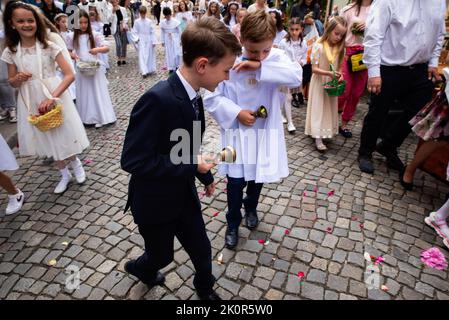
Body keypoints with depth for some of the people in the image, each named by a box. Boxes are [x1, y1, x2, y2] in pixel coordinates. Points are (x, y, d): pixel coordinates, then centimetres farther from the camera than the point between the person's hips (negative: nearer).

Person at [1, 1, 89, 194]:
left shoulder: (49, 47, -10)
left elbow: (70, 75, -15)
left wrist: (52, 98, -24)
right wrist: (18, 79, -16)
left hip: (55, 98, -3)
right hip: (31, 102, 4)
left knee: (64, 135, 6)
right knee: (48, 140, 14)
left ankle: (75, 163, 37)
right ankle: (64, 174, 32)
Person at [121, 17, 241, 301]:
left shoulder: (193, 95, -4)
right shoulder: (158, 99, -31)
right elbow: (133, 160, -30)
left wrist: (205, 175, 21)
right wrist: (193, 166, -25)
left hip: (184, 194, 7)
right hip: (154, 202, -6)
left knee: (202, 249, 19)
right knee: (162, 255, 19)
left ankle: (205, 288, 50)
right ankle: (140, 267, 56)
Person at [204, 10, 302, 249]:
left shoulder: (277, 57, -6)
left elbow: (296, 77, -25)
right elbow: (211, 97, -11)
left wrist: (260, 67, -30)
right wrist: (236, 112, -22)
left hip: (266, 132, 3)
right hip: (237, 133, -2)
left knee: (259, 177, 19)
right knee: (235, 181, 3)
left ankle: (250, 208, 50)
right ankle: (233, 223, 29)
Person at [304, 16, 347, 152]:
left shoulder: (340, 48, 0)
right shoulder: (319, 46, -15)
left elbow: (339, 66, 8)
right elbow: (314, 69, -17)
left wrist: (339, 74, -13)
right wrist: (329, 73, -28)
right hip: (320, 83, -5)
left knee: (330, 108, 11)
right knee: (318, 109, -2)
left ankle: (326, 133, 25)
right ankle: (318, 139, -1)